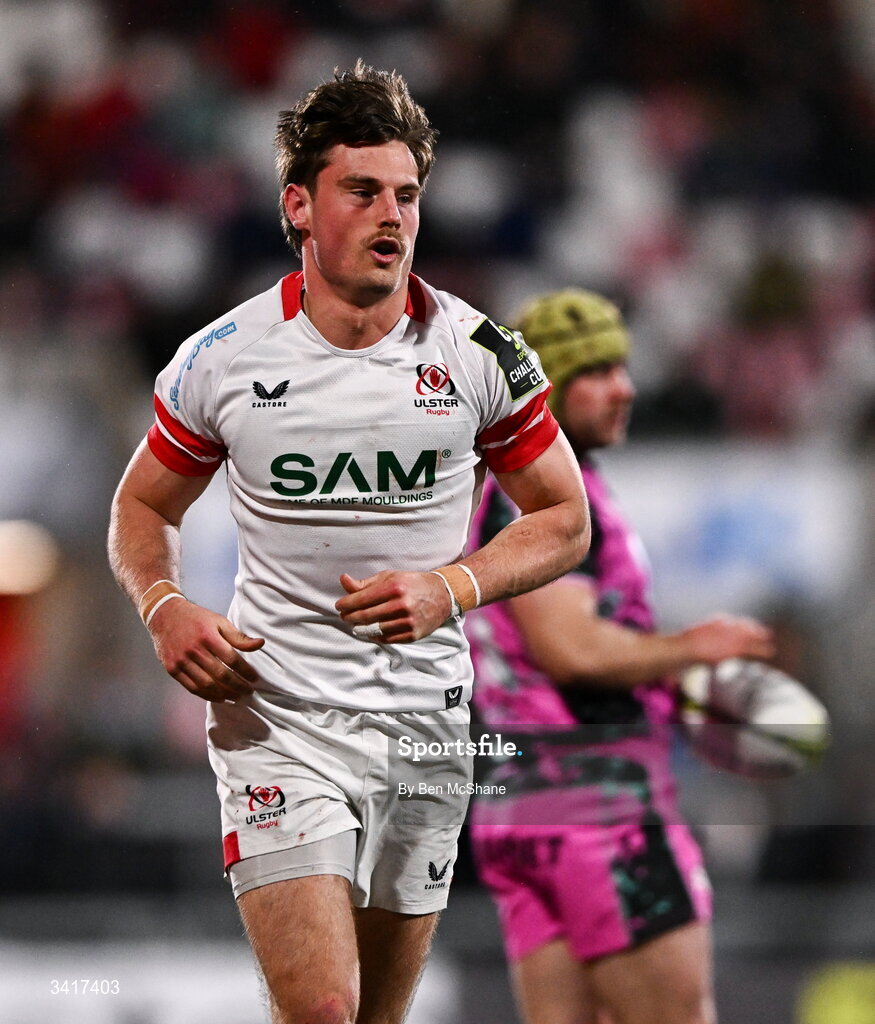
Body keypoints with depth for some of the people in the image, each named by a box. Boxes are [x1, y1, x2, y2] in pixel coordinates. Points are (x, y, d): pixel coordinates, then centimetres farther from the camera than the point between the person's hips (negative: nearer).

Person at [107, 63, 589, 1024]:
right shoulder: (224, 358, -3)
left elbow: (564, 520, 7)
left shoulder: (480, 354, -2)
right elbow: (143, 507, 12)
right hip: (276, 718, -2)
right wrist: (164, 608, -10)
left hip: (426, 719, 2)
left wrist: (453, 587, -12)